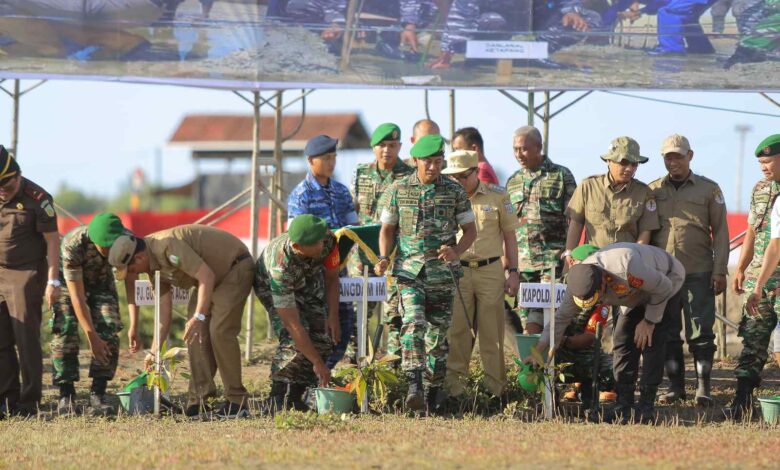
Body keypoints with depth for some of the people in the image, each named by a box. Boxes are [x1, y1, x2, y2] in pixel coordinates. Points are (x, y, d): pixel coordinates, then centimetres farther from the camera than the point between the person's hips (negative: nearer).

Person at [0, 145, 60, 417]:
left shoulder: (37, 199, -9)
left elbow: (52, 240, -7)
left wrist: (53, 281, -12)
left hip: (26, 275, -5)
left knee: (26, 340, -5)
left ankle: (28, 403, -2)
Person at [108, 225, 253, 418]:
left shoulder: (168, 246, -30)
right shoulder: (153, 265, 1)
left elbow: (206, 276, -32)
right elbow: (164, 308, 7)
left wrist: (199, 317, -34)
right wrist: (154, 351, 7)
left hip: (236, 267, -10)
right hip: (214, 276, 10)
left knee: (220, 331, -18)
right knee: (196, 333, 1)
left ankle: (237, 401, -13)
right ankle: (199, 400, 1)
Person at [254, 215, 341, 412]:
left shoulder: (328, 240, -33)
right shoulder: (280, 267, -45)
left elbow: (331, 277, -10)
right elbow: (293, 324, -41)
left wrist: (333, 315, -18)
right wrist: (317, 363, -39)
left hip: (309, 280, 5)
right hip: (270, 286, -5)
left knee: (323, 336, -9)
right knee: (294, 339, -25)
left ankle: (295, 395, 1)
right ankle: (278, 399, -15)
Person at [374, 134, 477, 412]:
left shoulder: (454, 192, 4)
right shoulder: (398, 191, 4)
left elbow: (471, 230, 8)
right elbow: (388, 228, 12)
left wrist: (456, 251, -11)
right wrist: (384, 258, -5)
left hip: (442, 273, 1)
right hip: (409, 271, -1)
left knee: (438, 332, 6)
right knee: (413, 324, -19)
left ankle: (435, 390, 19)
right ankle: (414, 386, -28)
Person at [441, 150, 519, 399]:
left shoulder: (497, 196, 3)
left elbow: (509, 236, 9)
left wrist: (513, 271, 4)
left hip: (490, 271, 0)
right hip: (456, 271, 0)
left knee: (491, 332, 3)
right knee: (456, 331, -1)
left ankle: (495, 386, 8)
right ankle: (454, 385, 4)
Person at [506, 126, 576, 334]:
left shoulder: (561, 176, 3)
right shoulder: (513, 182, 17)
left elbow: (573, 221, 0)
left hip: (553, 256, -5)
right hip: (522, 259, 5)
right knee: (525, 312, 3)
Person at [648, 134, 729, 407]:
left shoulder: (709, 190, 6)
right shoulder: (653, 191, 10)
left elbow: (720, 231, 5)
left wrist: (720, 271, -3)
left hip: (699, 273, -2)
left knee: (700, 332, -4)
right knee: (667, 333, 4)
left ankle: (703, 388, 1)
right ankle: (675, 386, 11)